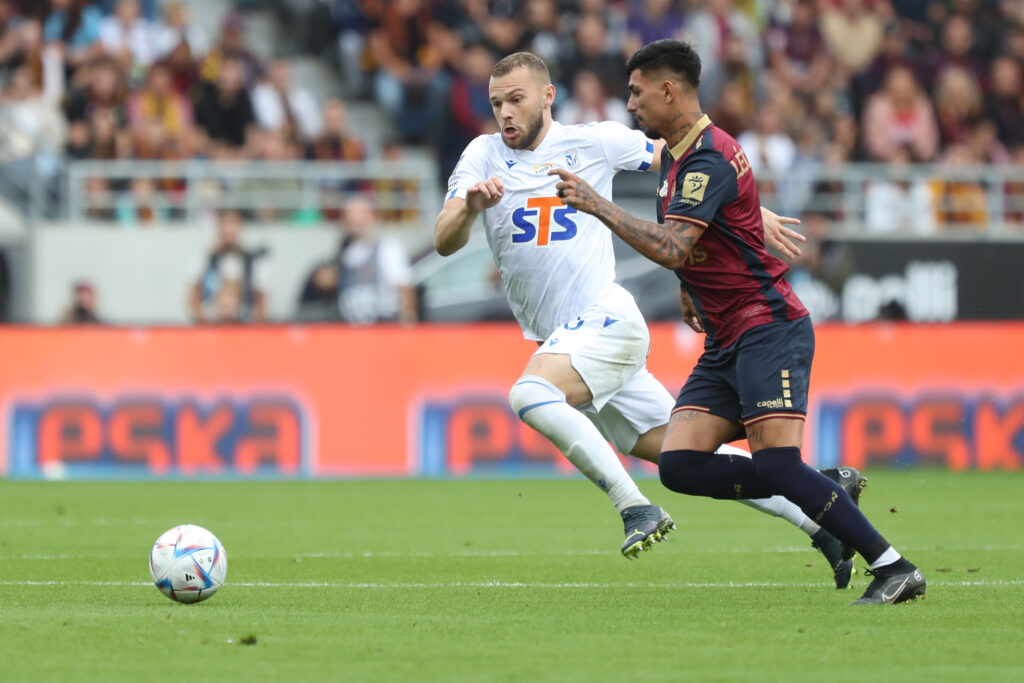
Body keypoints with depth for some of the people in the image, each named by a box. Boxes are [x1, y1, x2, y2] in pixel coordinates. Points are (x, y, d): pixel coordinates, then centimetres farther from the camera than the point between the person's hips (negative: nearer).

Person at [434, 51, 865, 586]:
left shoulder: (592, 142, 2)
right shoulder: (484, 156, 9)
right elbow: (445, 242, -3)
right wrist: (469, 207, -25)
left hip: (605, 319, -5)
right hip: (562, 340, 5)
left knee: (529, 395, -32)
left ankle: (636, 507, -28)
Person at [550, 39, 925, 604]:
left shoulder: (709, 158, -15)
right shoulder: (674, 155, 16)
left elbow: (671, 248, -27)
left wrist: (597, 206, -22)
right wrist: (689, 292, 26)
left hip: (769, 329, -10)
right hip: (725, 344, 10)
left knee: (777, 466, -21)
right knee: (678, 465, -6)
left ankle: (894, 568, -16)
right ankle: (828, 494, 3)